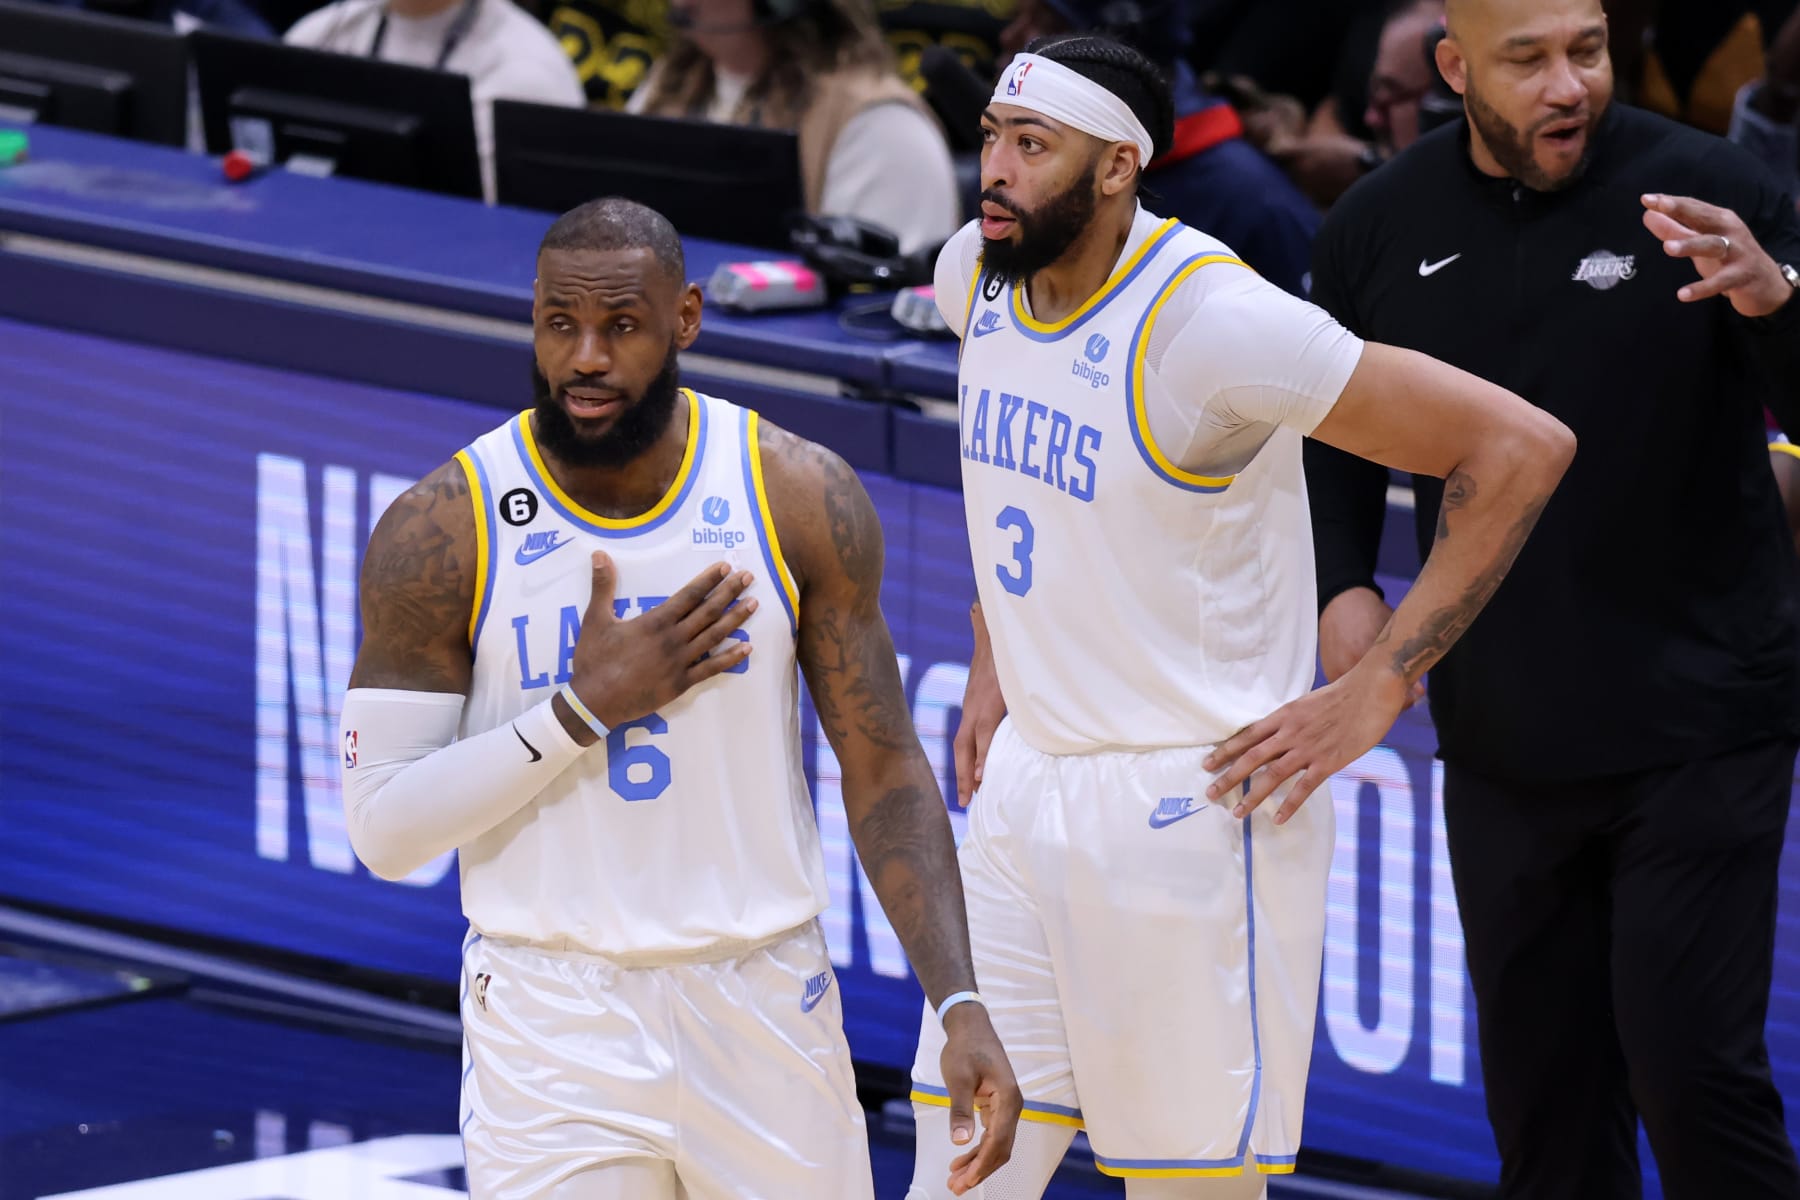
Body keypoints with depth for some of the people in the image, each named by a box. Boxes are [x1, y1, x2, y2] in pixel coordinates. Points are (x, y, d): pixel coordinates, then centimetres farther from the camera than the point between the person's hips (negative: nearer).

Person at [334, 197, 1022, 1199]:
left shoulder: (802, 500, -3)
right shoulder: (441, 533, -8)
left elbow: (884, 773, 1)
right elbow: (386, 830, -8)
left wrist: (959, 1005, -9)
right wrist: (586, 707, -18)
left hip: (764, 1000, 2)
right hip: (555, 1028, -2)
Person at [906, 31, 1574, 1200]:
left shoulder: (1210, 321, -20)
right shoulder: (976, 274, 4)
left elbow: (1522, 448, -18)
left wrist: (1375, 693, -16)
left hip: (1188, 802, -7)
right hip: (1023, 787, 7)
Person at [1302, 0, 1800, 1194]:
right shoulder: (1378, 231, 4)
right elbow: (1333, 438, 19)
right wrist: (1341, 586, 2)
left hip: (1695, 726, -4)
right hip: (1502, 741, 4)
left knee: (1693, 1071, -13)